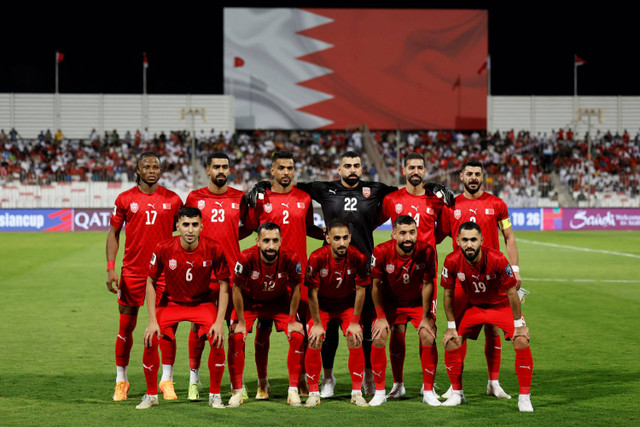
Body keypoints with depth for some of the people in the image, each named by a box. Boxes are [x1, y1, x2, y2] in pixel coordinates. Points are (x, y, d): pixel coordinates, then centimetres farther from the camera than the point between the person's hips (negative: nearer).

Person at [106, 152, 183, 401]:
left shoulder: (172, 200, 5)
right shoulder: (125, 199, 3)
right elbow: (113, 233, 7)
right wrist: (111, 268, -4)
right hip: (132, 271, 0)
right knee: (127, 325, 4)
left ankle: (167, 381, 8)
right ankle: (121, 381, 16)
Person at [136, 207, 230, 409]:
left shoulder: (213, 249, -20)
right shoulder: (163, 248, -20)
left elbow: (223, 284, -10)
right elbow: (150, 283, -9)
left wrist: (219, 321, -17)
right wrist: (152, 321, -14)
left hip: (203, 303, 0)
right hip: (171, 302, 0)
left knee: (218, 340, -22)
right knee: (150, 340, -19)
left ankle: (215, 395, -2)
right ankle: (151, 395, 3)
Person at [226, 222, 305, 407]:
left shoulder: (290, 259, -29)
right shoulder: (246, 258, -33)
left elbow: (295, 289, -11)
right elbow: (237, 289, -18)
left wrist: (292, 321, -7)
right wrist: (241, 322, -13)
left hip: (279, 302, 1)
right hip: (249, 301, -1)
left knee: (298, 336, -15)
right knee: (236, 337, -18)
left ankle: (293, 391, -5)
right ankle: (237, 391, -5)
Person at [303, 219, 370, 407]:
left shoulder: (358, 258, -22)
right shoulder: (317, 258, -25)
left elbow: (360, 291, -12)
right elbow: (312, 292, -17)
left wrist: (355, 323, -11)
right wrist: (317, 324, -15)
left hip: (348, 304, 1)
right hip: (322, 304, -1)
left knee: (355, 342, -14)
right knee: (314, 343, -14)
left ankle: (357, 392, -1)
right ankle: (313, 393, -1)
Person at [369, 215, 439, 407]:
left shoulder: (427, 251, -24)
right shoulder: (381, 252, -25)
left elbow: (427, 285, -12)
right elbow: (376, 285, -11)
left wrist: (425, 317, -9)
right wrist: (381, 317, -9)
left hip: (418, 302, 0)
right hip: (390, 302, 0)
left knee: (429, 337, -15)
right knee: (378, 338, -14)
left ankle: (428, 391, -1)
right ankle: (379, 392, 0)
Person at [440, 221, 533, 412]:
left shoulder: (496, 259, -32)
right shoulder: (452, 261, -24)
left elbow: (511, 292, -21)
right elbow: (448, 294, -8)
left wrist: (518, 325, -17)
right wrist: (451, 326, -6)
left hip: (502, 305, -3)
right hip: (473, 306, 3)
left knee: (522, 342, -20)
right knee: (451, 342, -8)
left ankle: (524, 397, -6)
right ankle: (457, 393, 11)